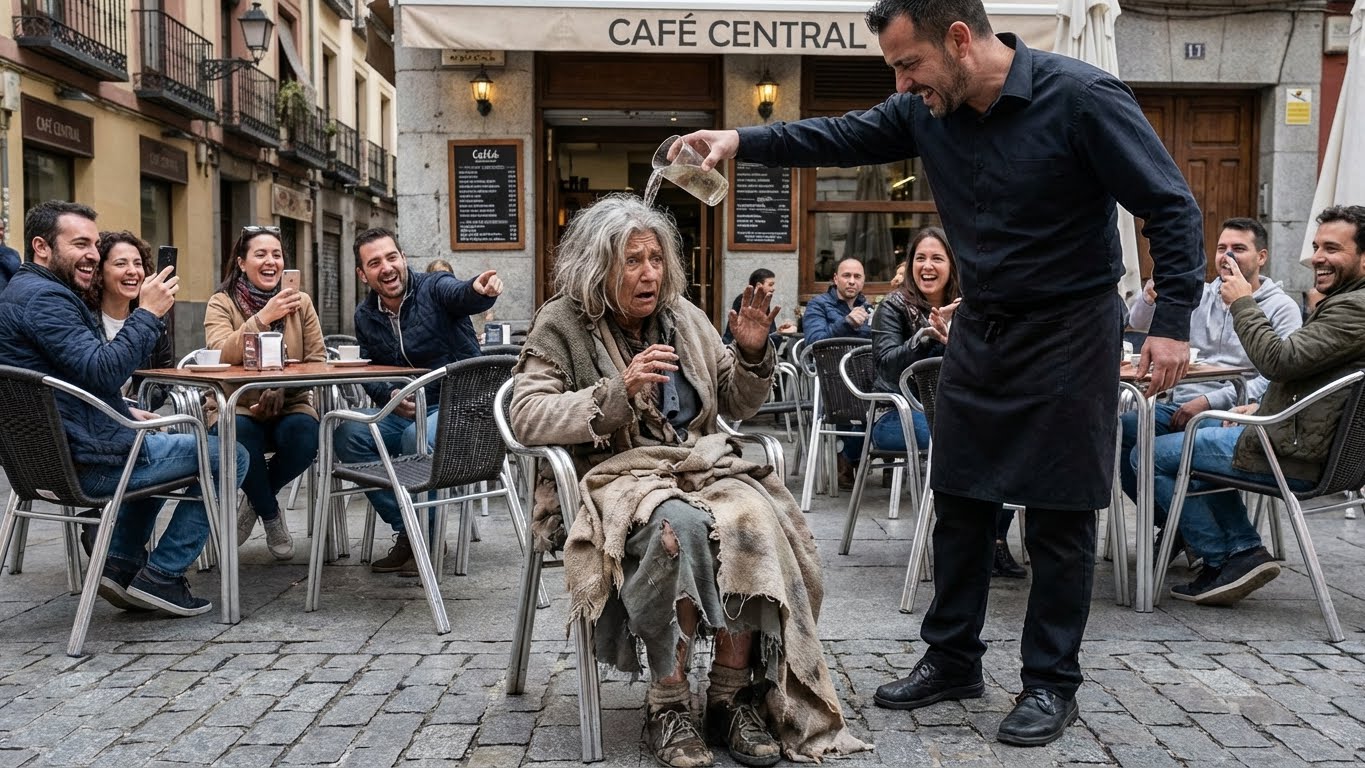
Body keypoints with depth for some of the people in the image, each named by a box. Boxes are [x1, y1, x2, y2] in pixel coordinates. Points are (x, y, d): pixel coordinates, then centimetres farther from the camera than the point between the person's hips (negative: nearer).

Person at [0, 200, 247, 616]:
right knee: (230, 456, -4)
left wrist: (125, 412, 15)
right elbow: (102, 371, -28)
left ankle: (122, 566, 25)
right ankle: (161, 575, 0)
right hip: (87, 461, -11)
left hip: (52, 454, 11)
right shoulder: (42, 296, -17)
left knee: (160, 443, 37)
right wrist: (148, 313, -23)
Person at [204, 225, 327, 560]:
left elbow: (318, 362, 0)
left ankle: (254, 501, 3)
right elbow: (220, 354, -21)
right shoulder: (222, 303, -1)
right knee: (239, 433, -35)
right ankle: (270, 514, -4)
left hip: (290, 406, 2)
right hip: (237, 406, -2)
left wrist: (282, 392, -17)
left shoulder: (300, 302, 6)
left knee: (304, 437, -31)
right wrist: (263, 317, -31)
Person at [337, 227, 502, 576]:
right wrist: (390, 396, -8)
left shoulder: (434, 288, -10)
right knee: (349, 432, -20)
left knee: (416, 437, -35)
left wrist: (479, 289, -59)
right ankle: (405, 531, -7)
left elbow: (461, 295, -34)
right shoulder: (366, 316, 8)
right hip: (403, 413, 6)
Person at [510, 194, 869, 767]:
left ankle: (731, 697, -17)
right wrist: (618, 391, -21)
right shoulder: (561, 324, 3)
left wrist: (752, 353, -1)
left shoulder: (683, 316, 15)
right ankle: (667, 707, -22)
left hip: (699, 464, 4)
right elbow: (527, 418, -10)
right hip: (617, 476, -4)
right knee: (679, 525, -36)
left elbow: (738, 405, 21)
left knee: (753, 517, -29)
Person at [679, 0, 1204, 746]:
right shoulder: (925, 109, -2)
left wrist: (1172, 319, -21)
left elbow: (1170, 207, -15)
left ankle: (1051, 681, 17)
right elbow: (840, 137, 2)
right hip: (980, 326, 6)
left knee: (1059, 517, 2)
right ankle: (951, 658, 25)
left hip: (1069, 329, -6)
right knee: (959, 503, 11)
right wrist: (743, 140, -11)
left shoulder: (1081, 97, -19)